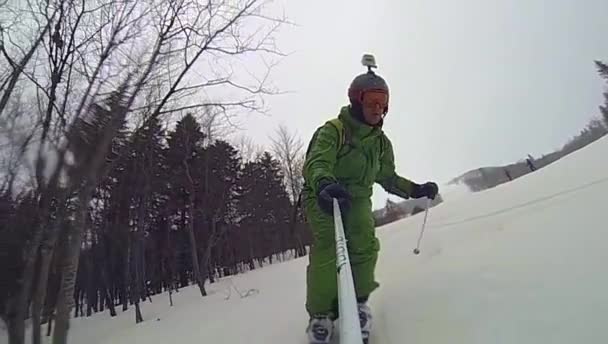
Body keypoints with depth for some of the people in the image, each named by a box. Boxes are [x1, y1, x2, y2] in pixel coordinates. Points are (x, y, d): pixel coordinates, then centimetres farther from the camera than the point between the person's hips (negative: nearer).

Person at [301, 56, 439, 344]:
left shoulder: (381, 142, 11)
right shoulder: (333, 130, -11)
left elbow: (388, 178, 20)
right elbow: (318, 163, -28)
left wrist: (415, 190, 6)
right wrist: (325, 185, -51)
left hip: (357, 199, 5)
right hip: (323, 198, -5)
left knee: (365, 243, -18)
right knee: (326, 245, -24)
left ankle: (357, 301, 3)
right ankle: (320, 313, -10)